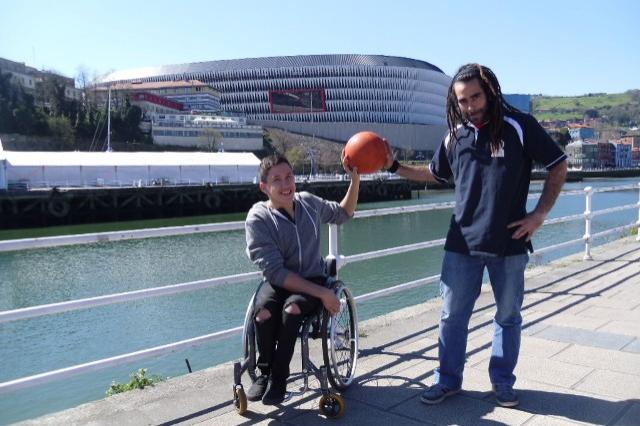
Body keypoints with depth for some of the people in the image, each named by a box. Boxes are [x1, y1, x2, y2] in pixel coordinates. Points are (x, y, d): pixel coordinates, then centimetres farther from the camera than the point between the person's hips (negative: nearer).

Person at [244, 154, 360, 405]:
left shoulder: (309, 203, 2)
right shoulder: (258, 218, -12)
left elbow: (343, 214, 22)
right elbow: (276, 271, -18)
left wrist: (355, 180, 8)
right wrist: (322, 293, -23)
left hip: (313, 279, 2)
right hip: (277, 281, -1)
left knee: (292, 308, -32)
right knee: (263, 311, -34)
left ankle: (279, 378, -12)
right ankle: (265, 372, -8)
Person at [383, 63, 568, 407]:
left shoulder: (520, 127, -7)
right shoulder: (455, 136, 5)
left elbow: (558, 166, 0)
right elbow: (434, 173, 20)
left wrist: (539, 214, -6)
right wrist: (394, 166, 8)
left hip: (509, 244, -2)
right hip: (462, 244, 3)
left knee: (508, 316, 12)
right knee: (452, 315, 8)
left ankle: (503, 382, 30)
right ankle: (448, 380, 25)